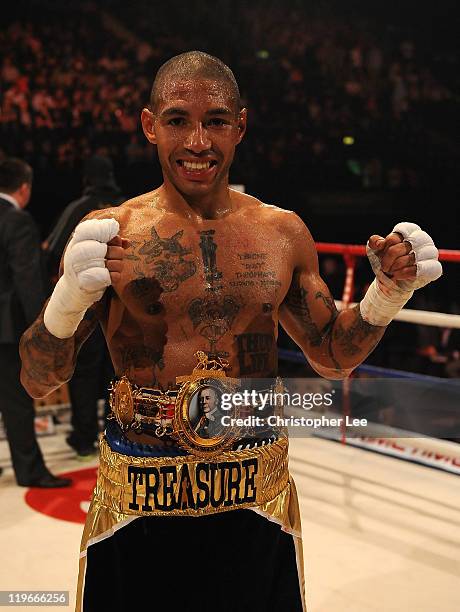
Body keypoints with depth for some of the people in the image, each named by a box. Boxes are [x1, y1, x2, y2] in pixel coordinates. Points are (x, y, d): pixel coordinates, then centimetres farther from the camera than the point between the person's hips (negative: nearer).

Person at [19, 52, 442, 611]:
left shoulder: (284, 232, 1)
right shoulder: (107, 234, -8)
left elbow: (332, 357, 12)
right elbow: (38, 381, -6)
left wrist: (389, 293, -3)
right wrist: (71, 295, -24)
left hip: (258, 500, 2)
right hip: (137, 505, -2)